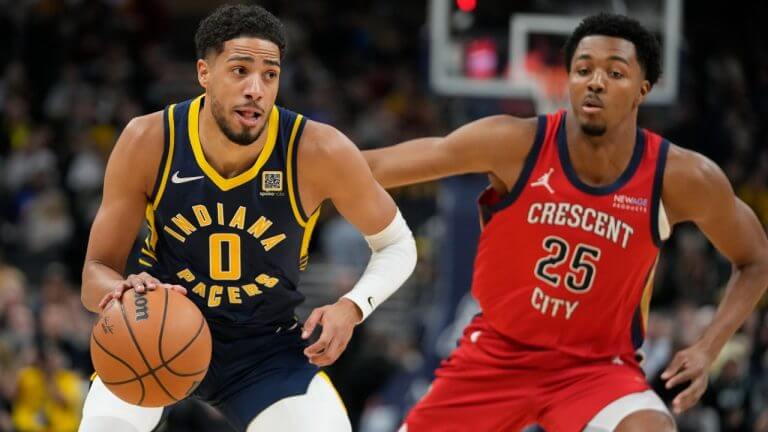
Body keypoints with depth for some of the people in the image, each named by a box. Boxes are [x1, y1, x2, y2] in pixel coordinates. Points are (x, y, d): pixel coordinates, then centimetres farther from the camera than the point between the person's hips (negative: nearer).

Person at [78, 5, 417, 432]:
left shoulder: (318, 152, -21)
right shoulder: (148, 143, -20)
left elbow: (397, 245, -4)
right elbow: (97, 272, -13)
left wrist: (353, 306, -24)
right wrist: (124, 291, -39)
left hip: (266, 346, 1)